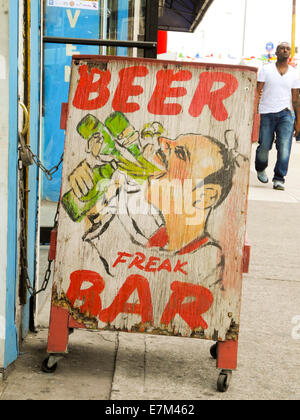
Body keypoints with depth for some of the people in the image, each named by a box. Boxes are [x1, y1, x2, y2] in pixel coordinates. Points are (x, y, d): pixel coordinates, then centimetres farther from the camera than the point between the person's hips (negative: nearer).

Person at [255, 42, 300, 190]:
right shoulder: (266, 69, 4)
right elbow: (257, 92, 1)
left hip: (285, 114, 1)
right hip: (266, 114, -1)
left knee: (284, 147, -13)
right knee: (264, 147, 1)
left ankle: (279, 179, -8)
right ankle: (260, 169, 32)